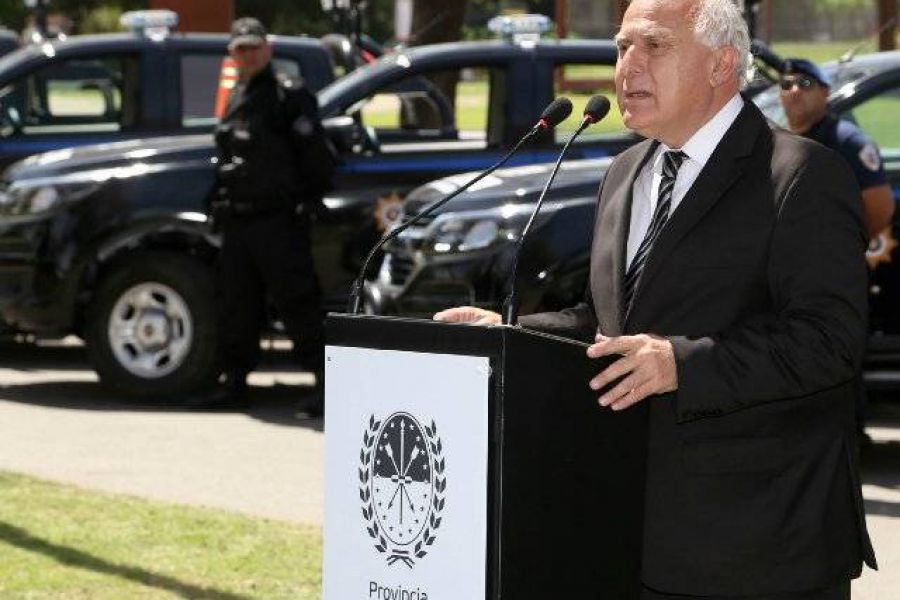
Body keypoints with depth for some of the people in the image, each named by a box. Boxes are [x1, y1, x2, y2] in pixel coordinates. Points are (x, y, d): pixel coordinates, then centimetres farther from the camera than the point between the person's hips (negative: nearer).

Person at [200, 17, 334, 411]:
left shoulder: (288, 96, -7)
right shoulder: (236, 100, 18)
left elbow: (315, 155, -11)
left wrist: (309, 202, -12)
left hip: (276, 220, -8)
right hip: (237, 222, 8)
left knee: (298, 303, -8)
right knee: (237, 304, 11)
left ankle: (326, 382, -5)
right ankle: (235, 382, 18)